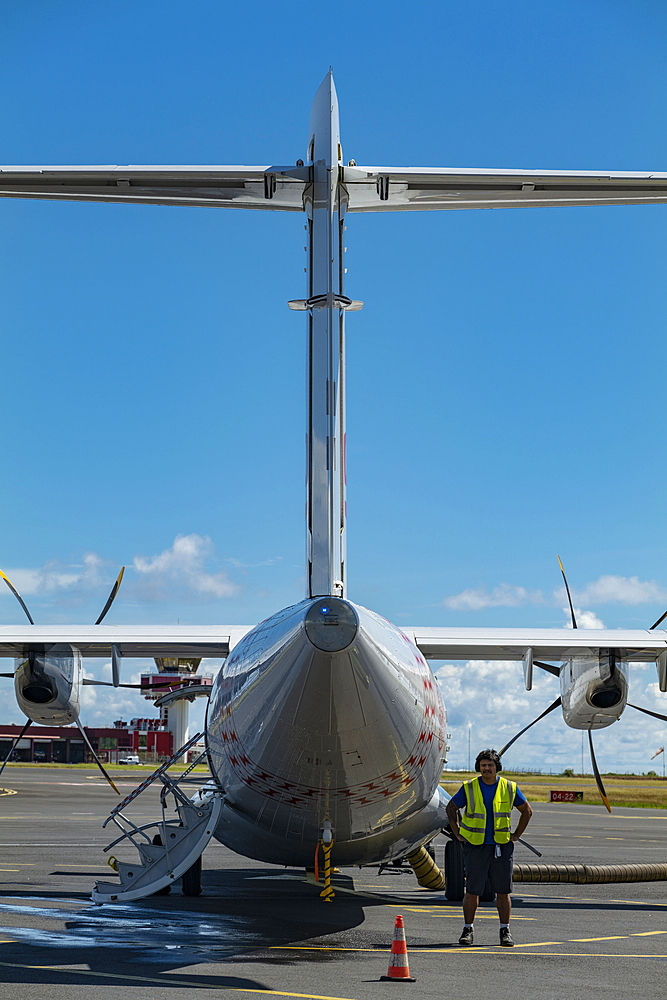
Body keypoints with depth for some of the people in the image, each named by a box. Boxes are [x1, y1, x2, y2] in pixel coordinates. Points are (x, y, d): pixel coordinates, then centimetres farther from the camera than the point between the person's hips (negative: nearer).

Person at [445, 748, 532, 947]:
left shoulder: (509, 788, 3)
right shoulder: (469, 788, 1)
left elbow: (527, 811, 16)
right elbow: (451, 808, 14)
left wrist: (516, 835, 10)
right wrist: (457, 833, 7)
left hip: (502, 847, 1)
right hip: (475, 846, -1)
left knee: (503, 891, 2)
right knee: (472, 891, 0)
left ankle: (505, 931, 10)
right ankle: (468, 929, 11)